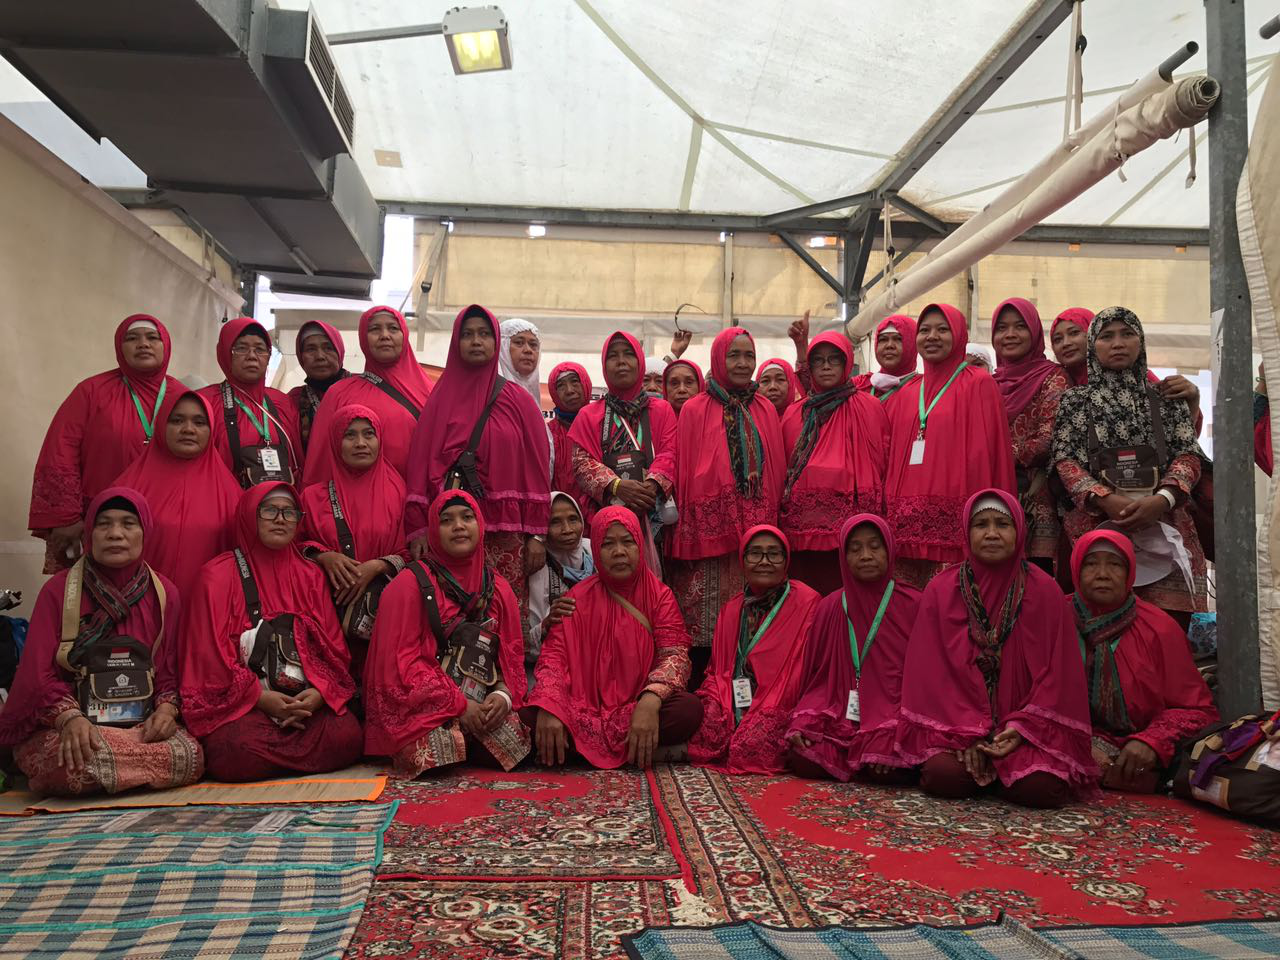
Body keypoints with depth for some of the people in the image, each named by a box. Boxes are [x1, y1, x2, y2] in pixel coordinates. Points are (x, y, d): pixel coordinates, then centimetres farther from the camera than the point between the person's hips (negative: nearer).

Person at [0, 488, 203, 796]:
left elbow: (171, 669, 8)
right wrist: (69, 718, -26)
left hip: (142, 724, 4)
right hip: (62, 726, -3)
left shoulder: (164, 593, 6)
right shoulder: (58, 590, -1)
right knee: (79, 762, -39)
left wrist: (167, 708, -14)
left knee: (189, 757, -26)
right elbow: (38, 672, -7)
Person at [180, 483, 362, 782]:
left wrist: (320, 692, -10)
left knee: (347, 736, -26)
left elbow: (333, 646, 9)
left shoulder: (310, 575, 14)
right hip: (238, 702, -3)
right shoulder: (219, 575, 4)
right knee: (237, 750, -34)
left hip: (307, 698, 3)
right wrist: (260, 697, -13)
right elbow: (212, 653, -3)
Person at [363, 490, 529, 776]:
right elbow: (400, 661, -10)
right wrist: (459, 704, -15)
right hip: (424, 710, -4)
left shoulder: (498, 588, 13)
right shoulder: (410, 584, -4)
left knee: (523, 738, -22)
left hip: (483, 708, 5)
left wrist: (504, 694, -10)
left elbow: (513, 652, 12)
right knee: (440, 746, -34)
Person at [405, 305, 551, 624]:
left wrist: (536, 534, -3)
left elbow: (535, 468, 4)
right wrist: (417, 528, -6)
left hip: (506, 532, 0)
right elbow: (420, 464, 4)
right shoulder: (440, 399, 10)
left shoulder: (518, 400, 8)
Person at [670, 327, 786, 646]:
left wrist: (771, 519, 6)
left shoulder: (765, 410, 13)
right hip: (711, 530, -2)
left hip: (757, 528, 3)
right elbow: (684, 473, 2)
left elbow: (778, 469, 14)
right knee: (710, 625, -3)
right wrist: (689, 530, -3)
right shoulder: (695, 410, 4)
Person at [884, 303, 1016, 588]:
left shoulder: (978, 385, 2)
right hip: (906, 522, 5)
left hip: (953, 522, -5)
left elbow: (985, 454, -6)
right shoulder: (907, 394, 18)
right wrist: (889, 517, 10)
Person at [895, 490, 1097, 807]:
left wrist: (1023, 728, -13)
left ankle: (1005, 767, 8)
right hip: (955, 723, 0)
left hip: (1026, 727, 1)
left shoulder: (1045, 591, 0)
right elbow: (932, 670, -2)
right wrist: (965, 733, -12)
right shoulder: (940, 589, 0)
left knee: (1041, 787, -26)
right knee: (944, 775, -27)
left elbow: (1057, 672, -1)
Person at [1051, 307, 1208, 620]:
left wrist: (1161, 500, -12)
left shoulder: (1166, 400, 16)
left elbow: (1189, 454, 7)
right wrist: (1107, 500, -13)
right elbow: (1065, 459, 2)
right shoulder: (1075, 400, 12)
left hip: (1163, 523, 2)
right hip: (1096, 521, -1)